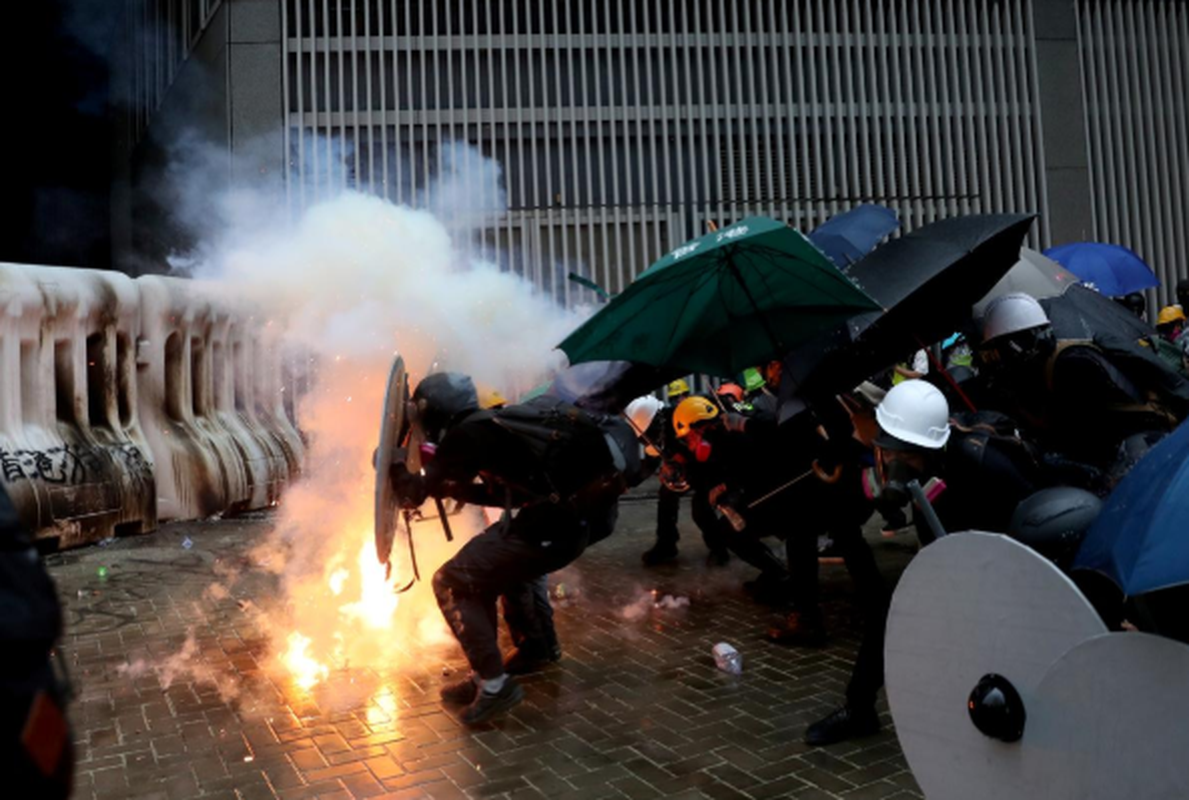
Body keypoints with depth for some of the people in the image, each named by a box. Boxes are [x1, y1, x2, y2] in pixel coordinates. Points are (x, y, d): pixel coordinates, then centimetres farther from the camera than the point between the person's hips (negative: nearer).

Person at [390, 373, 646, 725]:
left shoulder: (467, 434, -6)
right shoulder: (496, 424, 19)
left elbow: (414, 495, 0)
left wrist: (394, 465, 20)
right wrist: (449, 486, 32)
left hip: (554, 524, -9)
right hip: (590, 511, 9)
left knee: (452, 584, 1)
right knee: (509, 560, 35)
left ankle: (494, 684, 2)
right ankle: (536, 647, 50)